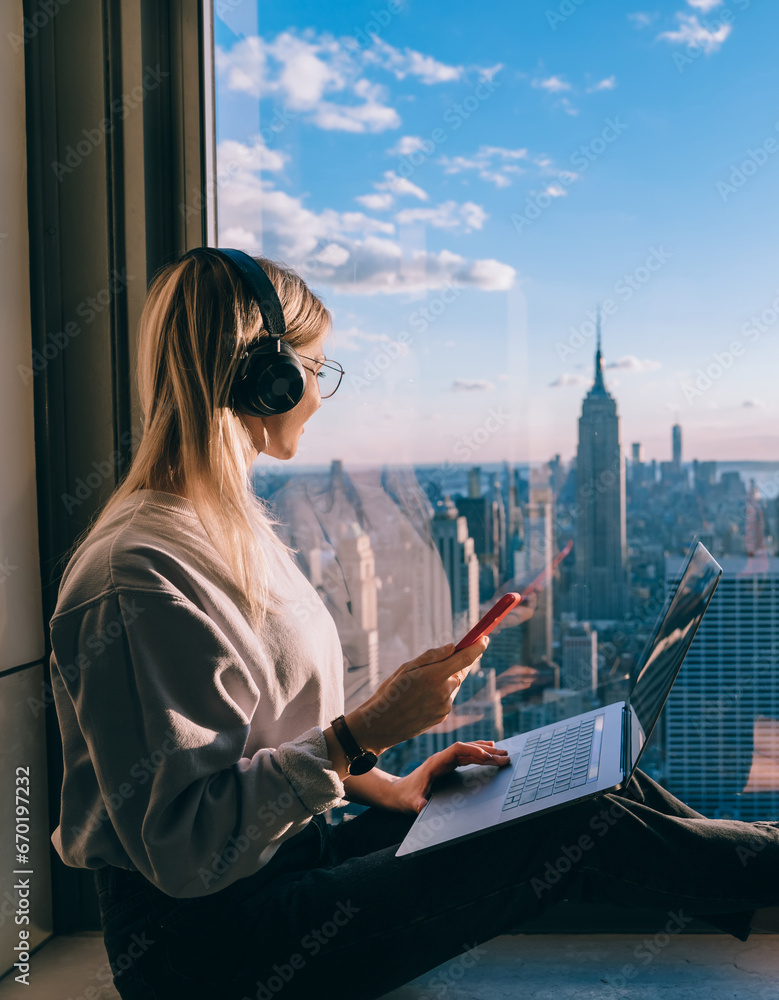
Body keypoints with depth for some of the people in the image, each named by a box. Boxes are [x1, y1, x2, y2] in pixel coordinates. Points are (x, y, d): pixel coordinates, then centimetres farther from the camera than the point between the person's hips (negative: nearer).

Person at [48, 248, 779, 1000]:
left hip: (287, 851, 9)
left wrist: (381, 787, 6)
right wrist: (363, 734, -26)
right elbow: (184, 847, -25)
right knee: (587, 834, -11)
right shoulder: (141, 576, -24)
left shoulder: (231, 523, 8)